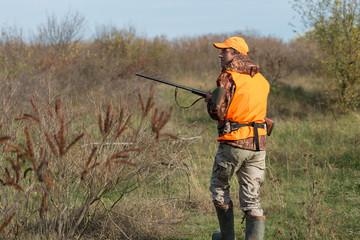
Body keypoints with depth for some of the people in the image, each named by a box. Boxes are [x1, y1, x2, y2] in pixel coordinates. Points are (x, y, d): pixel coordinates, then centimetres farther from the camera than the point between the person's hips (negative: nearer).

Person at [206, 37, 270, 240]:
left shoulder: (229, 77, -10)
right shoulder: (262, 80, 11)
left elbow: (218, 112, -15)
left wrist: (210, 99, 7)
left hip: (234, 143, -5)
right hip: (259, 144, 5)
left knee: (219, 186, 18)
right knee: (252, 197, 6)